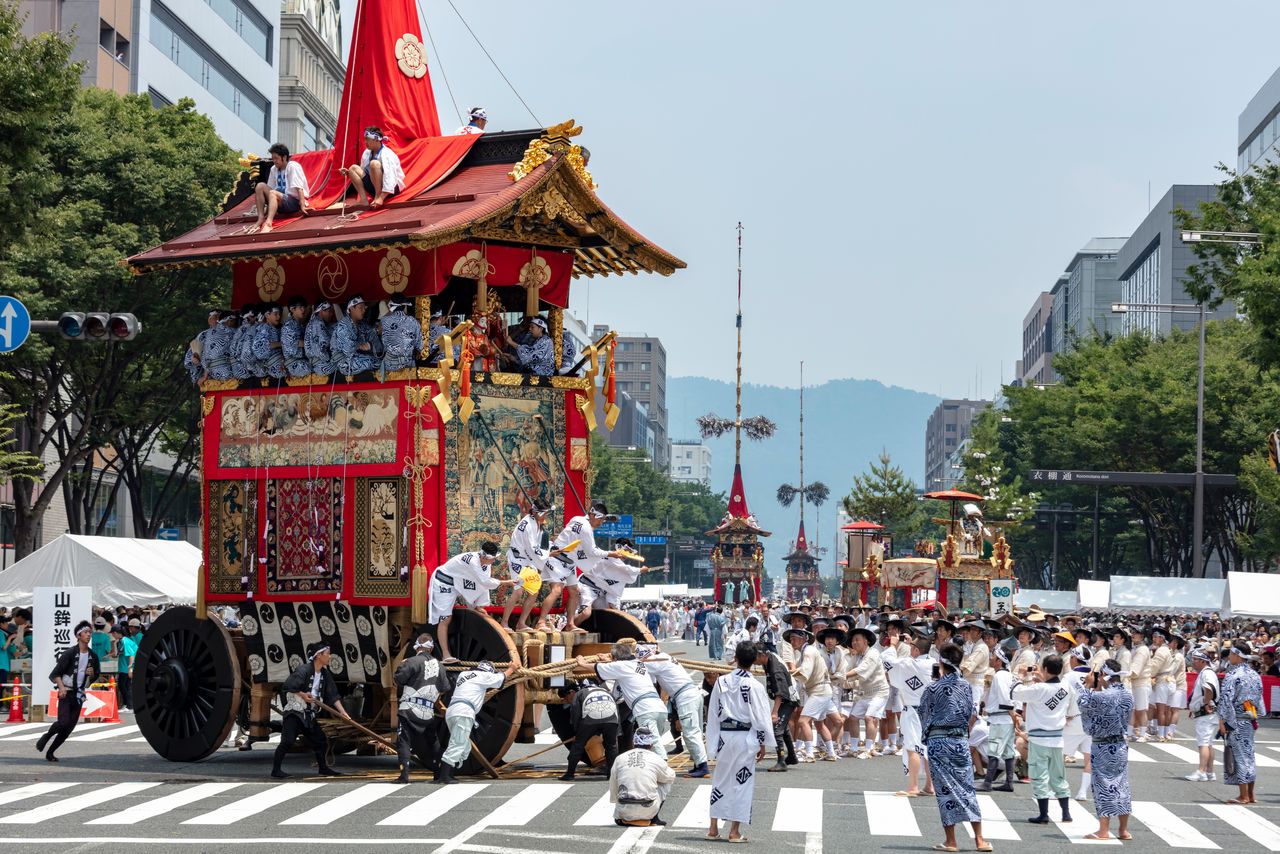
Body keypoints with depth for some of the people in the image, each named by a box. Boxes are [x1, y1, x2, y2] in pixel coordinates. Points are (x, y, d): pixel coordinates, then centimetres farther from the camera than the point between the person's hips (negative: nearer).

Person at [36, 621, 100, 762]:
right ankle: (46, 737, 9)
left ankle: (50, 752, 14)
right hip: (66, 693, -5)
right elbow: (55, 673, -9)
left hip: (79, 695, 5)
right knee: (63, 722, -20)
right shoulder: (70, 653, -9)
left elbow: (96, 676, 20)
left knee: (70, 727, 2)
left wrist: (92, 674, -2)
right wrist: (61, 687, -22)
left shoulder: (93, 656, 7)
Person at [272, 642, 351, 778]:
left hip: (309, 715, 8)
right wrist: (302, 694, -18)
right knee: (287, 741, -15)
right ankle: (276, 769, -9)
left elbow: (333, 695, 6)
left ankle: (323, 768, 25)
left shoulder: (325, 674, 6)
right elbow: (286, 687, -18)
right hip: (294, 712, -8)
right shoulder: (303, 670, -17)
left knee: (321, 741, 11)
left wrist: (342, 711, -2)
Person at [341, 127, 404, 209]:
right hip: (375, 188, 8)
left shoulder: (386, 155, -20)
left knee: (374, 163, -28)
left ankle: (378, 197, -23)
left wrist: (381, 198, -35)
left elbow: (390, 179, -29)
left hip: (392, 188, -8)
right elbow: (363, 171, 15)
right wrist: (349, 173, -4)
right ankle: (364, 201, -16)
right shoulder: (367, 153, 3)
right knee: (353, 168, -2)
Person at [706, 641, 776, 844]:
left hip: (724, 736, 3)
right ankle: (735, 831, 5)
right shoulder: (754, 686, -10)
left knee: (720, 780, 15)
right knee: (742, 783, 4)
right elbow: (761, 717, -7)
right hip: (746, 737, -3)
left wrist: (713, 742, 13)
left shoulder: (721, 682, 0)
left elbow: (713, 713, 5)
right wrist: (763, 744, 4)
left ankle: (713, 827, 18)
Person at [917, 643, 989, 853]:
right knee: (967, 788, 7)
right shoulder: (966, 686, 1)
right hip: (961, 741, 3)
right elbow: (971, 716, 7)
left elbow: (924, 717, 1)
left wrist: (926, 734, 19)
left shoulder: (933, 689, -8)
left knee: (945, 790, 1)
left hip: (938, 741, -3)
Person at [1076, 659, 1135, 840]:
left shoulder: (1102, 696, -22)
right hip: (1121, 744, 6)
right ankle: (1124, 830, 17)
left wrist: (1088, 685, 4)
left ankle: (1103, 830, 3)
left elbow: (1083, 703, -8)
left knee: (1104, 785, 0)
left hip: (1103, 747, -6)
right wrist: (1100, 688, 10)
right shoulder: (1128, 695, 0)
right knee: (1121, 785, 12)